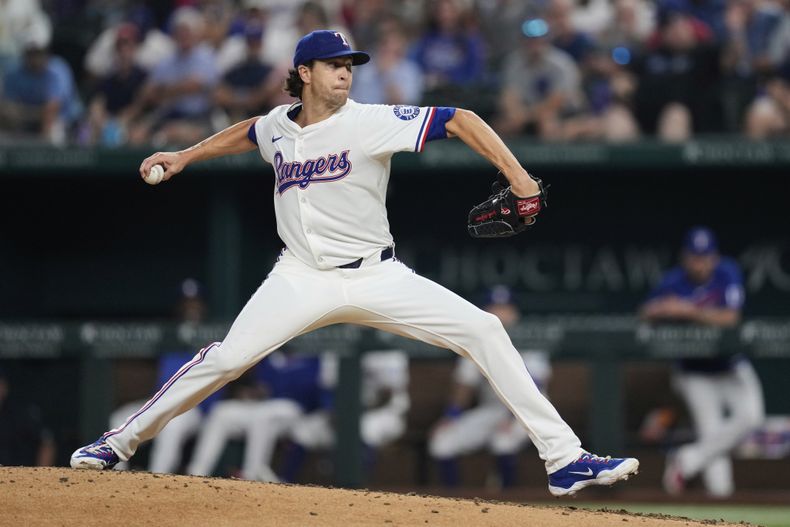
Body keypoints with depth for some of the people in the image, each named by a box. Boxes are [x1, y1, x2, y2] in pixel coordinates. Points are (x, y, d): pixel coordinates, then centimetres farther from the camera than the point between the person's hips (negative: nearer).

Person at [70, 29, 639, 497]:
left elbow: (459, 120, -17)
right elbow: (247, 134, 30)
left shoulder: (370, 122, -11)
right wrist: (185, 156, 26)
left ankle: (564, 459, -13)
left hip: (376, 276, -2)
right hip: (302, 280, 2)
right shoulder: (278, 125, 3)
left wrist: (518, 177, -27)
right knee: (226, 358, -12)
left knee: (483, 330, -16)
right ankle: (121, 442, 6)